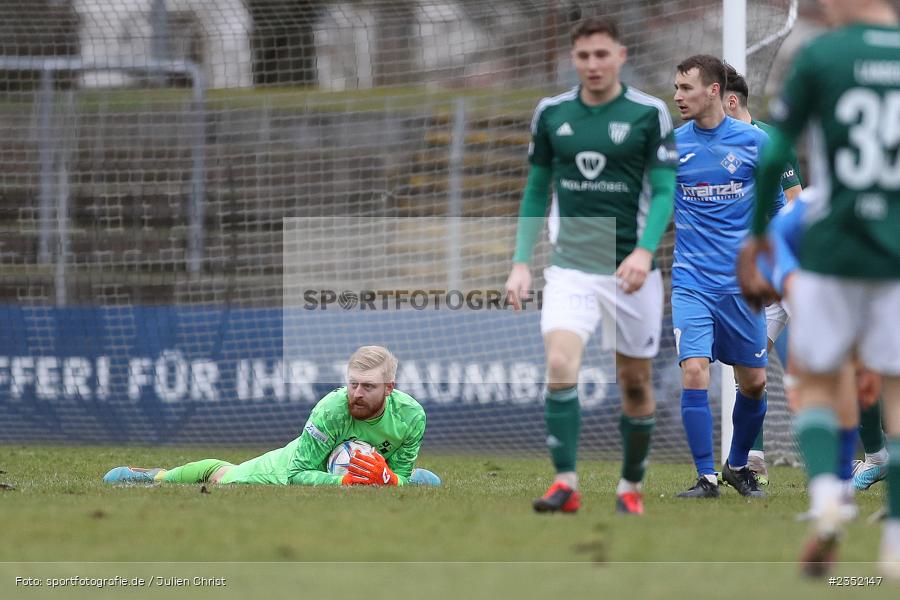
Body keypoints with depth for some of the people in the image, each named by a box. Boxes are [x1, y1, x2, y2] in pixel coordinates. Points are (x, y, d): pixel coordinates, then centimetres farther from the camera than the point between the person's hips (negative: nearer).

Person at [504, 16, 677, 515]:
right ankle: (565, 484, -18)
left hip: (630, 271, -1)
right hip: (570, 267, 1)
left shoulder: (649, 114, -3)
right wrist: (521, 261, 6)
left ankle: (630, 488, 24)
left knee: (635, 384, 6)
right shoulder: (551, 114, 5)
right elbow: (536, 191, 13)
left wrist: (645, 250, -19)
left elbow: (664, 190, -3)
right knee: (560, 366, -20)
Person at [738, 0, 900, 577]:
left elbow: (771, 154, -3)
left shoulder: (820, 55, -3)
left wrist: (758, 233, 10)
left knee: (816, 384, 13)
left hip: (830, 249, -1)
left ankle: (826, 494, -13)